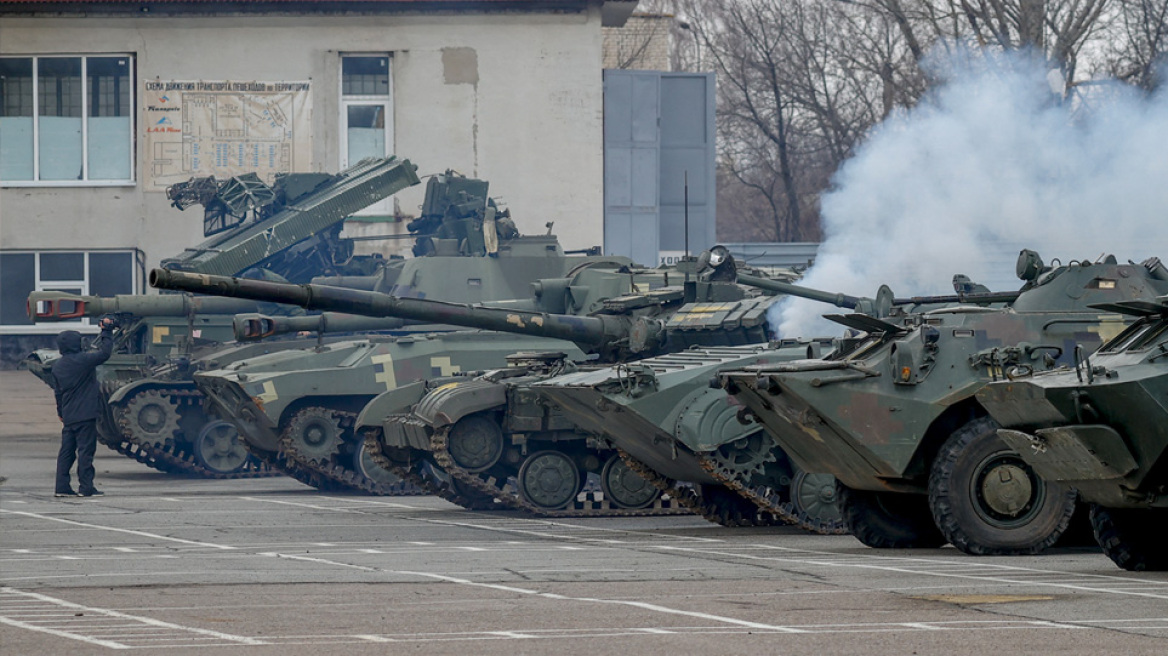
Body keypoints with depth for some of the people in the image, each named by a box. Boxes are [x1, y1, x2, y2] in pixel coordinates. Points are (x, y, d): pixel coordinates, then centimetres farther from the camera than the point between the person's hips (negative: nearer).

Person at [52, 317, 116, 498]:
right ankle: (86, 487, -5)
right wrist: (107, 332, 0)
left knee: (66, 451, 9)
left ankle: (62, 486, 7)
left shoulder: (57, 366, 9)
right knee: (85, 450, -4)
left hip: (68, 415, 7)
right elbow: (104, 353, -10)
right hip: (85, 415, -7)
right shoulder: (82, 360, -13)